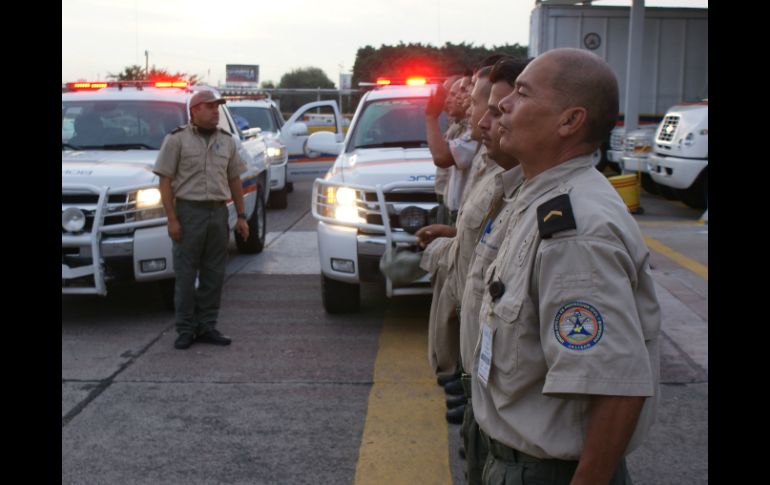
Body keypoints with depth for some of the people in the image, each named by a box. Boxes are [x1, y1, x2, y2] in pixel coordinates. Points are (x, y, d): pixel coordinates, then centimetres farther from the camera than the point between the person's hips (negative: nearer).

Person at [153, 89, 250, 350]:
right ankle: (186, 330, 8)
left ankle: (207, 326, 16)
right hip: (189, 211, -4)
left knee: (213, 275, 7)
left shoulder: (226, 141, 12)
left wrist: (241, 216, 9)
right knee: (186, 274, 0)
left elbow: (234, 180, 16)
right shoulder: (177, 139, -3)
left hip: (218, 211, 5)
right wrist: (172, 219, -13)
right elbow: (165, 181, -6)